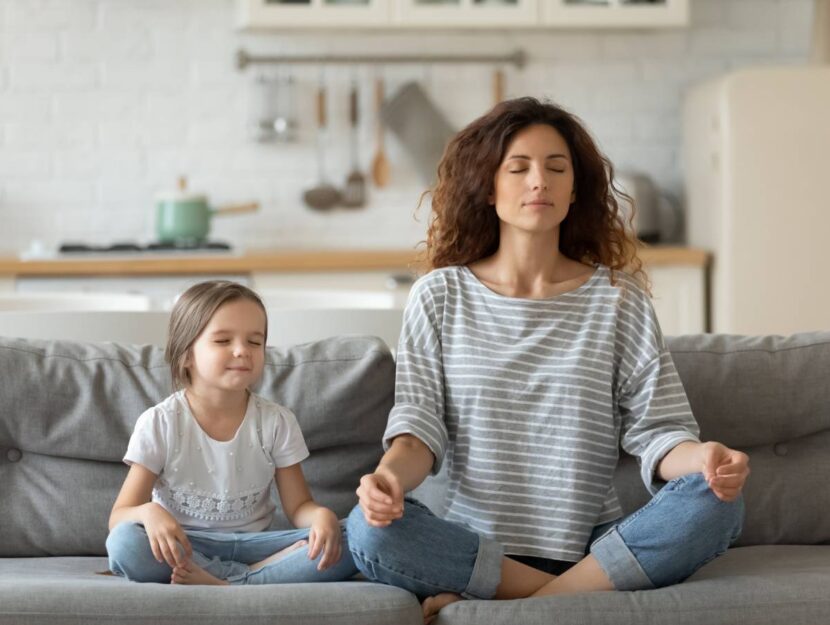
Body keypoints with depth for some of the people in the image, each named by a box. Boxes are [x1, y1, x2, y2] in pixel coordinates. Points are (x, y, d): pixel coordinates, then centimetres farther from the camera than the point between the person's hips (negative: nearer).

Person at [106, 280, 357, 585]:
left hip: (252, 545, 2)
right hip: (183, 547, -2)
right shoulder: (159, 423, -7)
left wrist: (321, 516, -22)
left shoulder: (277, 421, 0)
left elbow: (298, 506, 3)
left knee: (342, 543, -23)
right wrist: (149, 513, -35)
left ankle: (218, 582, -29)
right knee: (124, 543, -35)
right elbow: (119, 518, -10)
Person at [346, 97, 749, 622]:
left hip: (594, 545, 1)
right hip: (476, 544, -1)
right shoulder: (441, 296, 6)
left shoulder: (619, 298, 6)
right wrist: (391, 474, -24)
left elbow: (657, 432, 1)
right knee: (369, 530, -30)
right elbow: (421, 422, 0)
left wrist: (702, 458, -23)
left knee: (716, 503, -27)